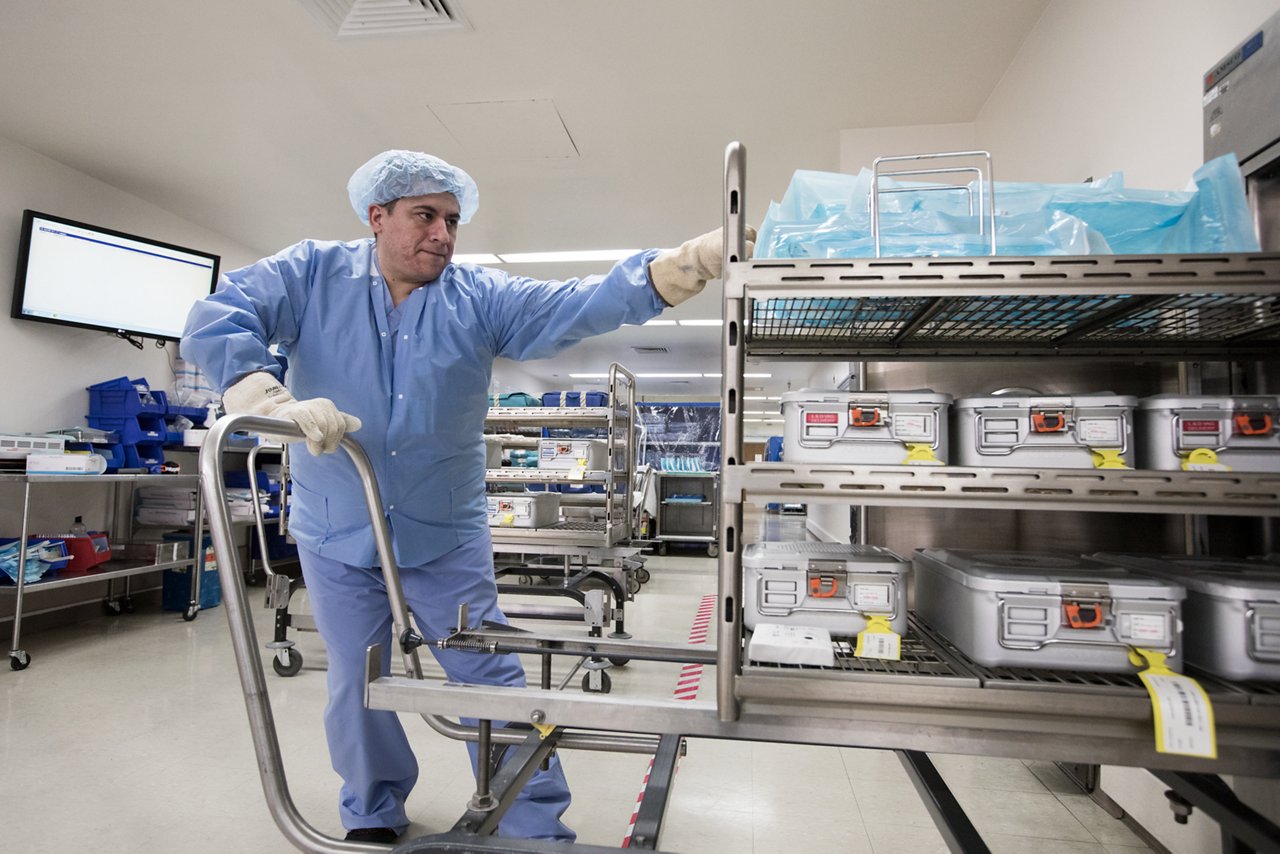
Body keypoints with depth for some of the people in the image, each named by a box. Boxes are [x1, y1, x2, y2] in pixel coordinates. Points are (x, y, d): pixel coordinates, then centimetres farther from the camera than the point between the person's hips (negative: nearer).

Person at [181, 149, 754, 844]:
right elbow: (214, 322, -14)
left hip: (447, 537, 0)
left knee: (492, 680, 5)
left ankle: (538, 829, 24)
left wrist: (704, 254, -30)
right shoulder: (310, 274, -5)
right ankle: (373, 818, 43)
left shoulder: (480, 297, -6)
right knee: (357, 686, 16)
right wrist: (278, 403, -34)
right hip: (337, 535, 1)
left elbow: (586, 305, -18)